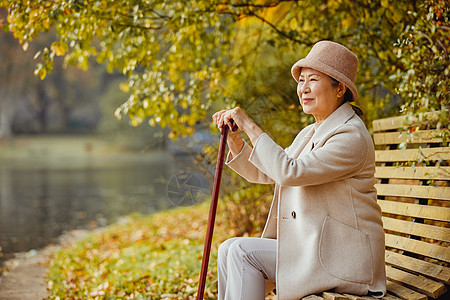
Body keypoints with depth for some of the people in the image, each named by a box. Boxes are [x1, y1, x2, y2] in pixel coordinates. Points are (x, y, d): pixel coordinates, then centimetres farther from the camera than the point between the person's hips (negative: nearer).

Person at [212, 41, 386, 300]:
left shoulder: (352, 137, -16)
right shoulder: (310, 134, 13)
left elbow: (289, 172, -26)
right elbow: (263, 173, 19)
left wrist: (250, 126, -18)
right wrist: (233, 135, 4)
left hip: (343, 261, -9)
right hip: (311, 248, 9)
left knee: (242, 252, -16)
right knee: (228, 250, -1)